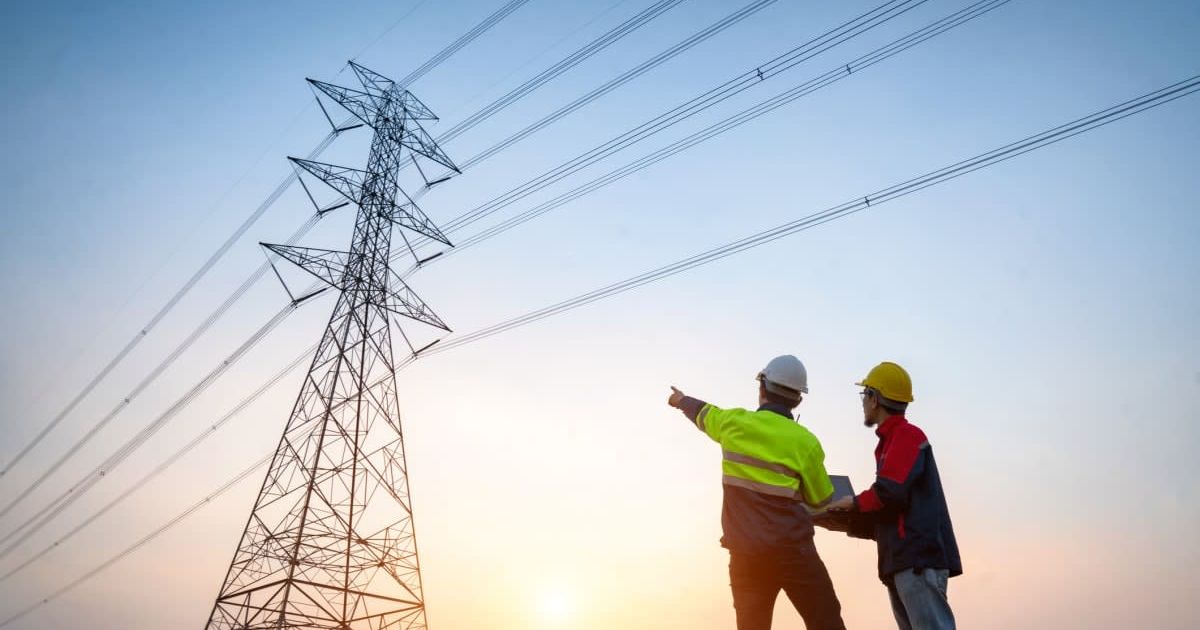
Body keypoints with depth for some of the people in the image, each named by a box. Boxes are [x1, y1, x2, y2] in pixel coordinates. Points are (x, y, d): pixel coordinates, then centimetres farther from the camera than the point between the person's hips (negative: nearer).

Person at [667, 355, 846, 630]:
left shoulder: (733, 422, 2)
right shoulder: (805, 442, -5)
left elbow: (703, 413, 25)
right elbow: (820, 499, 7)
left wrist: (682, 400, 46)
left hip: (745, 552, 4)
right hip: (792, 550, -3)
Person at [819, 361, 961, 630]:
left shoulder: (907, 435, -5)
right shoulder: (892, 442, 24)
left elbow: (889, 493, -18)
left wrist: (854, 503, -1)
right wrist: (846, 522, 15)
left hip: (918, 558, -10)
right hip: (904, 560, 10)